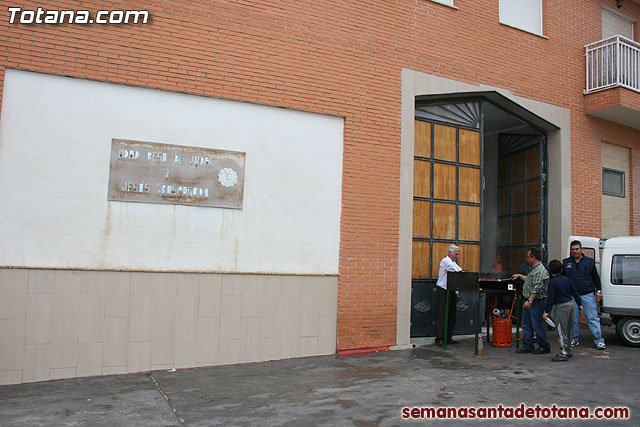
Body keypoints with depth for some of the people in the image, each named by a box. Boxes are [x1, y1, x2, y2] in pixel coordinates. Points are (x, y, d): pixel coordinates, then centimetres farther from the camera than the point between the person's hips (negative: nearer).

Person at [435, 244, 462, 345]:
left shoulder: (453, 263, 19)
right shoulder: (445, 261, -8)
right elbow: (460, 272, -23)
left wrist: (456, 293, 17)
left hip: (451, 292, 9)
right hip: (443, 292, -9)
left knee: (451, 316, 8)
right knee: (442, 316, -7)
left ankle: (448, 338, 15)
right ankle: (439, 339, -3)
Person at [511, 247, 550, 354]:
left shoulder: (540, 270, -18)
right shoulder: (533, 269, 15)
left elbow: (537, 288, -24)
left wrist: (530, 301, -26)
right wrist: (519, 276, 37)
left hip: (536, 302, -10)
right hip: (529, 301, 10)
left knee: (537, 325, -2)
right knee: (527, 325, 12)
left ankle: (545, 347, 11)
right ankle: (527, 346, 18)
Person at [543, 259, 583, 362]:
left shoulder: (552, 282, -13)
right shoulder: (566, 279, 8)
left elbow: (550, 298, -16)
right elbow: (574, 292, 14)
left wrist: (547, 311, -13)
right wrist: (579, 303, 26)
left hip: (561, 307, -8)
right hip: (570, 304, 8)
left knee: (561, 331, -4)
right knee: (569, 330, 17)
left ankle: (563, 354, -3)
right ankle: (569, 350, 27)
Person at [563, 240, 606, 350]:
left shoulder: (590, 261, 7)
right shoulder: (566, 262, 9)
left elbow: (596, 278, 11)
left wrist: (598, 291, 4)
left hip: (588, 295, -1)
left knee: (593, 318, -3)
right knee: (573, 319, 7)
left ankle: (599, 340, 2)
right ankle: (574, 339, 18)